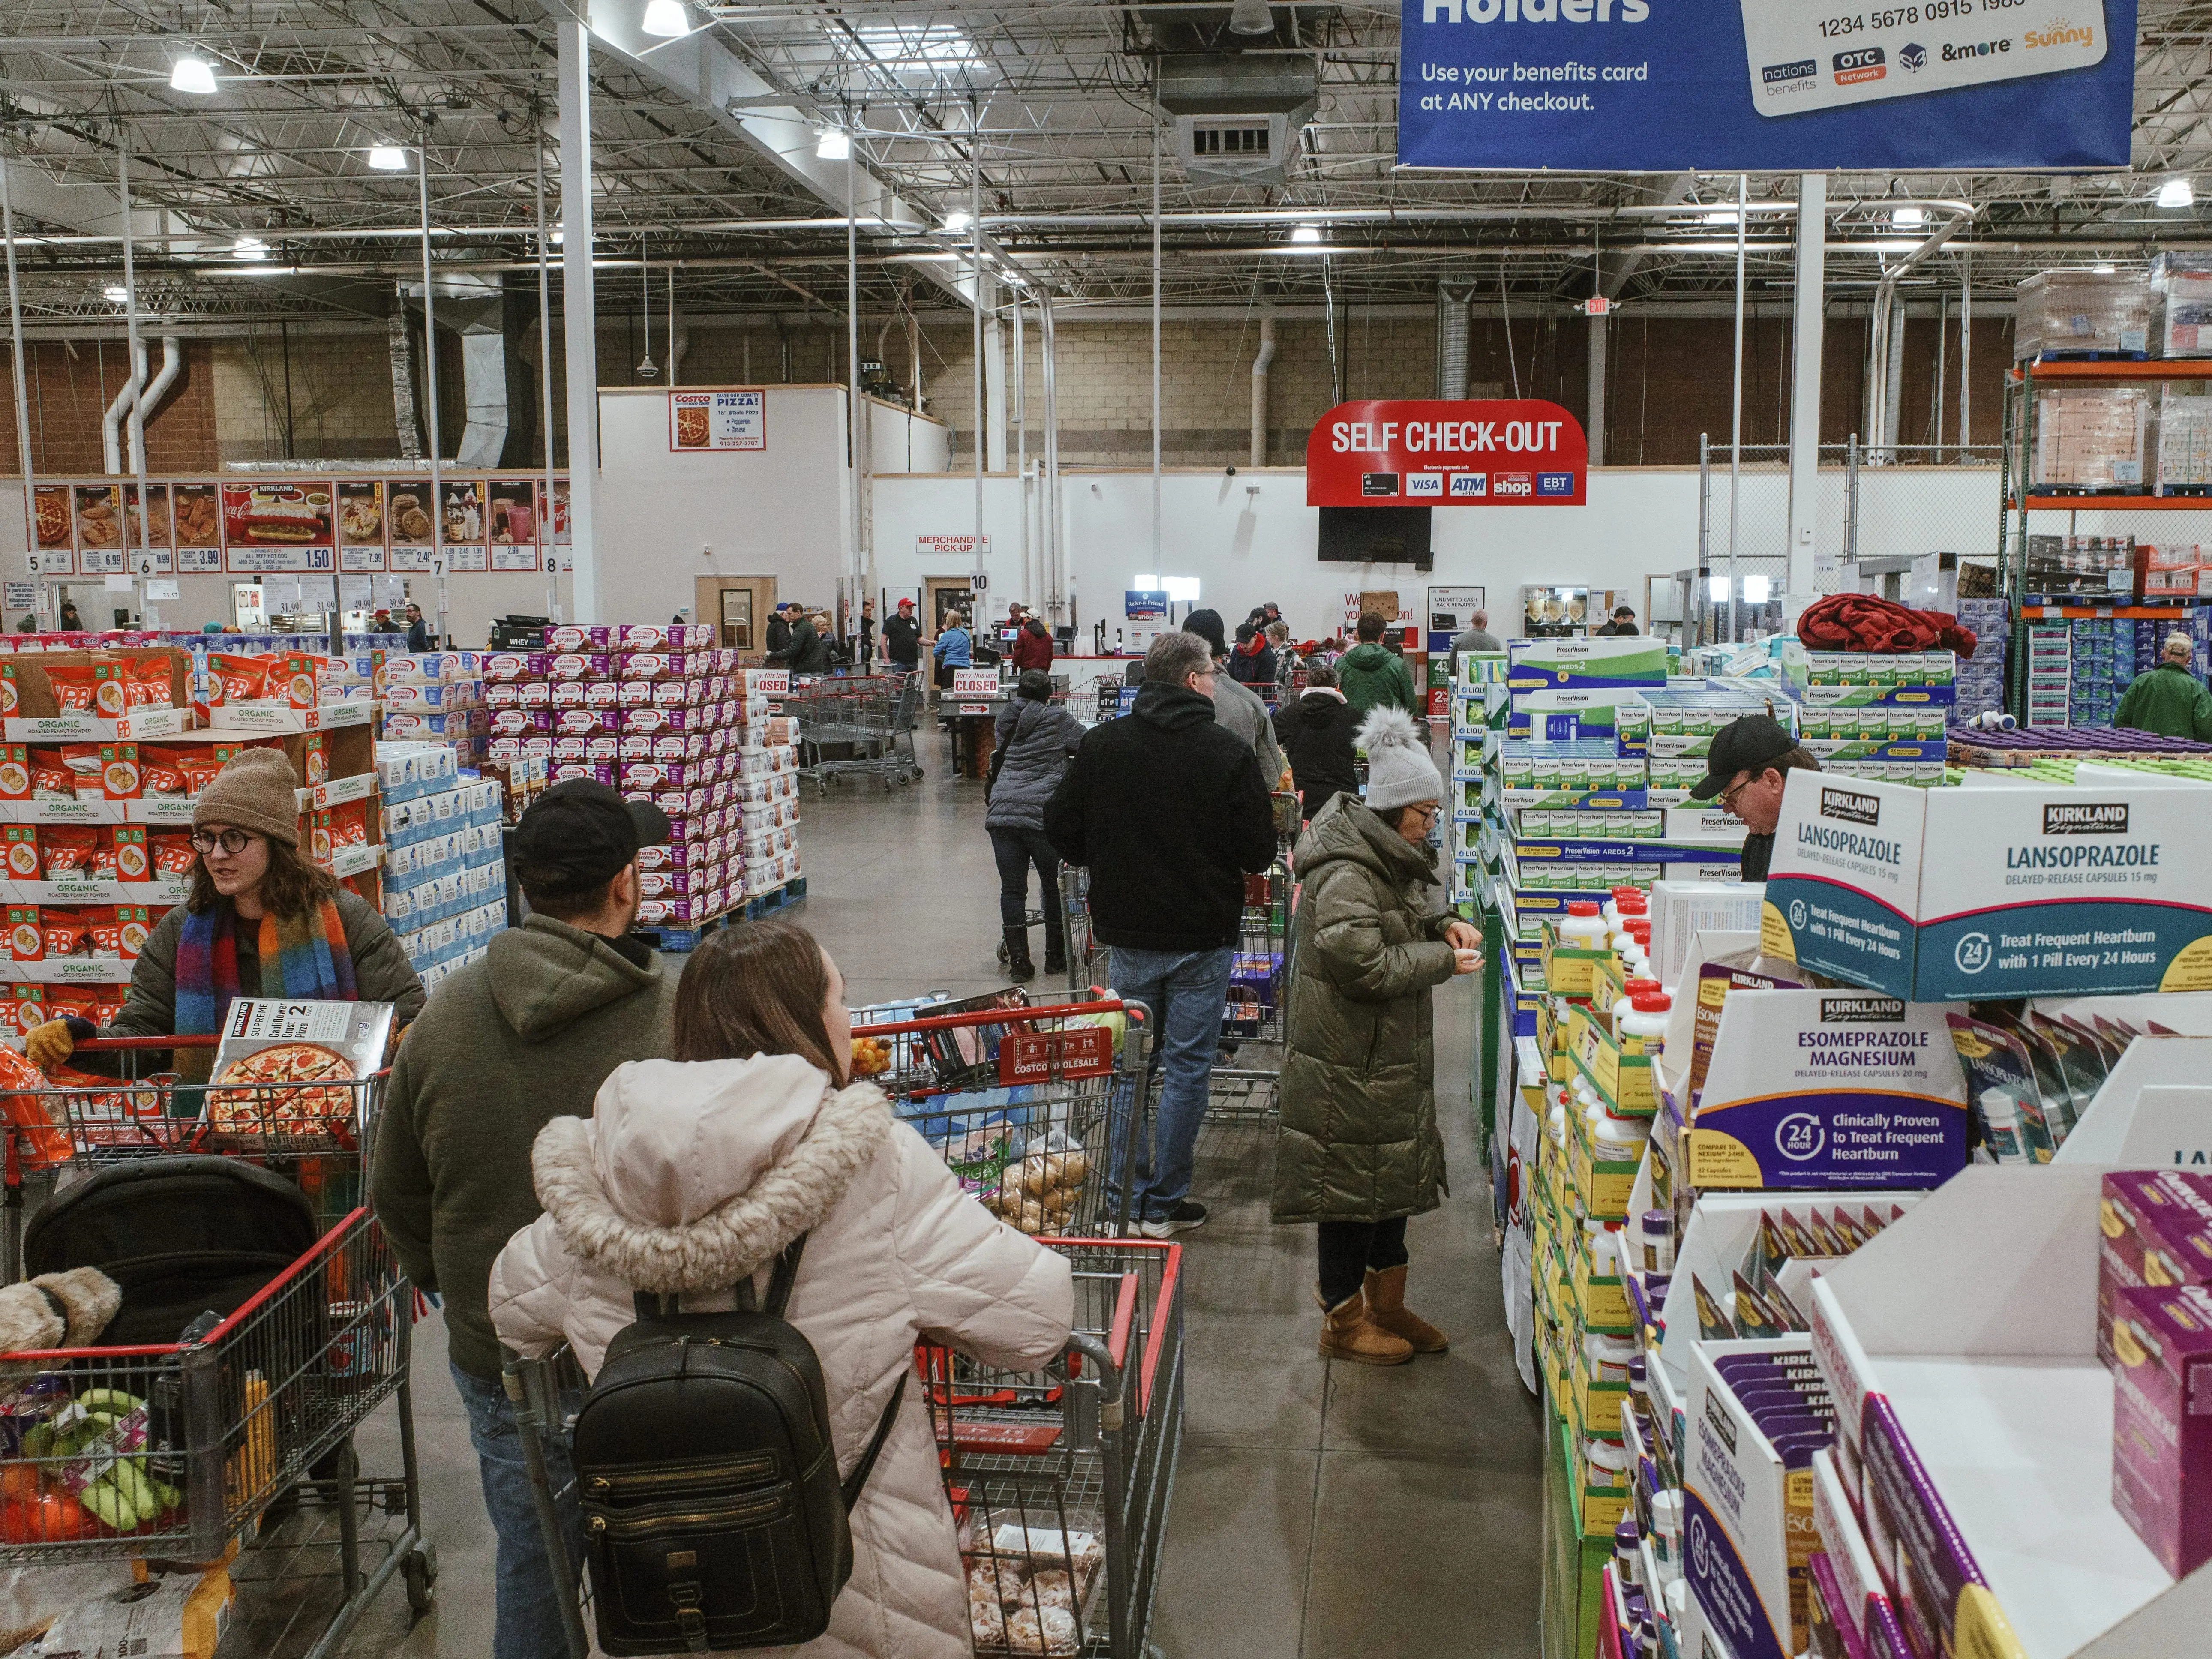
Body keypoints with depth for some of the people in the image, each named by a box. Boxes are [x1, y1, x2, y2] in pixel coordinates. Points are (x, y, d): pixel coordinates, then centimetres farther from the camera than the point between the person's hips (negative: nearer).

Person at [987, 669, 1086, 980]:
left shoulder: (1005, 721, 16)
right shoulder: (1057, 719, 2)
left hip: (1002, 813, 4)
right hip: (1042, 814, -4)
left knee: (1012, 889, 5)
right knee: (1054, 886, 10)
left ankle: (1018, 960, 6)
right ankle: (1056, 956, 17)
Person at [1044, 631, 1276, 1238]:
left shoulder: (1100, 744, -3)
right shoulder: (1230, 753, -12)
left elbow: (1061, 831, 0)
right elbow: (1260, 852, -10)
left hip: (1127, 934, 3)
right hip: (1202, 938, -3)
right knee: (1186, 1069, 6)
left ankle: (1130, 1195, 20)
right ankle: (1165, 1203, 12)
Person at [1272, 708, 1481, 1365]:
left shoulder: (1387, 855, 9)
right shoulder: (1347, 873, -24)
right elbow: (1364, 963, -27)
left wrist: (1443, 924, 5)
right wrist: (1443, 959, -18)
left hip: (1389, 1050, 11)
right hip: (1348, 1057, -11)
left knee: (1395, 1170, 18)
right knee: (1351, 1180, 2)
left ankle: (1387, 1304, 33)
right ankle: (1343, 1320, 18)